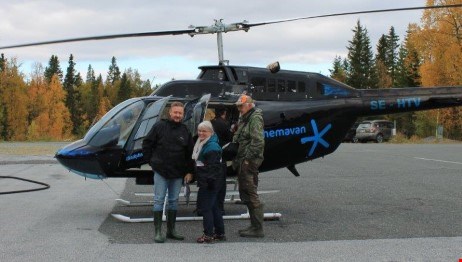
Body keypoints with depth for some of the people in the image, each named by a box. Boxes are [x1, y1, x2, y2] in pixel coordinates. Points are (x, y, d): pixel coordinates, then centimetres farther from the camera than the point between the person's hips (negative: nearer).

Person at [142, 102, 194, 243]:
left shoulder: (185, 131, 6)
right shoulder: (159, 126, -2)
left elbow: (190, 152, 11)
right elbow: (147, 144, 3)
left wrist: (189, 171, 7)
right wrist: (152, 161, 1)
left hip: (178, 173, 4)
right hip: (161, 171, -3)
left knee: (174, 201, 10)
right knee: (159, 200, -3)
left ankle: (171, 230, 18)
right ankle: (157, 231, 0)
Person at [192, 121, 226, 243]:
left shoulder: (212, 146, -17)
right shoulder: (201, 144, 15)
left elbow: (213, 166, -23)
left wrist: (209, 181, -26)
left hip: (209, 183, -11)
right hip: (204, 182, 11)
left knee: (205, 207, -7)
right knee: (213, 207, 15)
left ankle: (208, 235, -2)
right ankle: (220, 233, 23)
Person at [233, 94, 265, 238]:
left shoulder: (255, 118, -11)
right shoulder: (244, 119, 20)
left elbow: (258, 141, -21)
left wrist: (248, 159, -20)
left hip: (249, 162, -10)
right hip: (243, 162, 10)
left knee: (251, 194, -8)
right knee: (245, 194, 14)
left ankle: (257, 229, -4)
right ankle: (254, 225, 22)